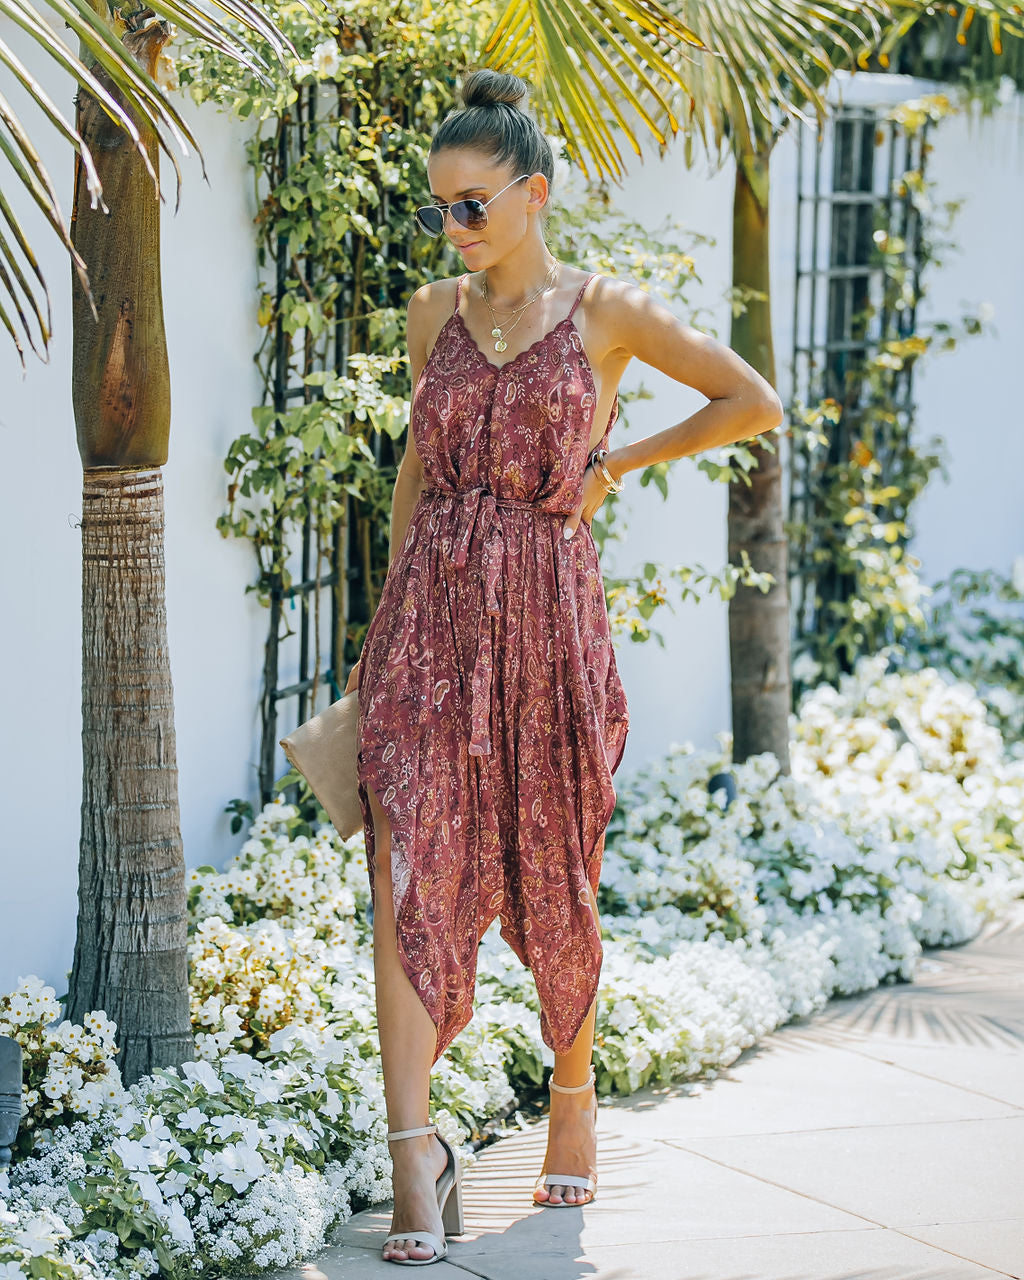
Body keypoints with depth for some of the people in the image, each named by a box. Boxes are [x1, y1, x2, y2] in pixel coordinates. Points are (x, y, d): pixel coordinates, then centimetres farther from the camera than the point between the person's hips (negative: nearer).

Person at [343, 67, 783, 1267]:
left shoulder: (606, 310, -1)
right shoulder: (434, 311, 9)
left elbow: (756, 402, 5)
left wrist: (616, 461, 2)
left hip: (547, 615, -2)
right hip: (430, 612, 3)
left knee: (555, 873, 7)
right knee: (411, 875, -9)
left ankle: (575, 1092, 30)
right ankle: (413, 1148, -10)